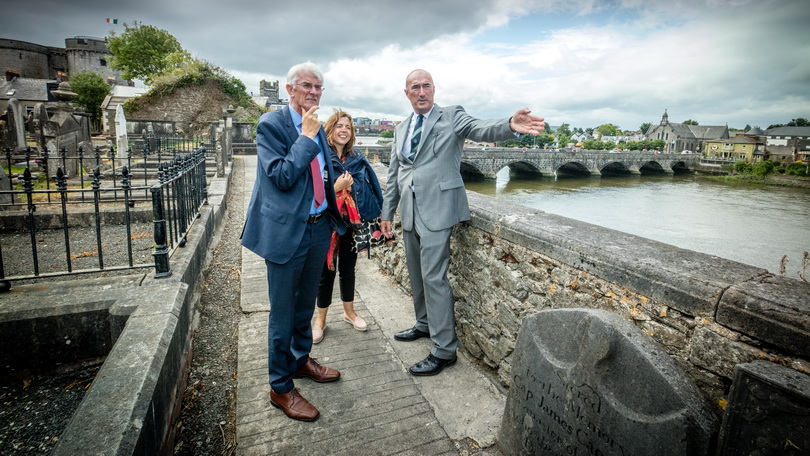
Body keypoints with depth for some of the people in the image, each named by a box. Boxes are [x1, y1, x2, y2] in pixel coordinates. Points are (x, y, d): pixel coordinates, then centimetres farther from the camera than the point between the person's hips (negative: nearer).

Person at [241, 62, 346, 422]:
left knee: (305, 305, 22)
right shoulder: (271, 124, -10)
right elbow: (282, 176, -21)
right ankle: (281, 388, 23)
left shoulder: (317, 128, 11)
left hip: (318, 227, 7)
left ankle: (301, 359, 43)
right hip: (287, 230, -7)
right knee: (283, 313, 6)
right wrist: (307, 137, -18)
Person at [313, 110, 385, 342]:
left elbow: (369, 190, 11)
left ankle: (349, 312, 34)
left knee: (348, 268, 16)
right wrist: (336, 187, -21)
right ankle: (321, 319, 25)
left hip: (352, 223, 4)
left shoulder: (357, 159, 5)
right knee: (327, 270, 7)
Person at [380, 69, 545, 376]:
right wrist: (387, 212, 16)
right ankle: (425, 324, 37)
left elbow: (482, 130, -20)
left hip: (437, 209, -7)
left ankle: (444, 349, 2)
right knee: (416, 273, 16)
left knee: (433, 276, -9)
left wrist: (510, 125, -41)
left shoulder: (451, 117, -1)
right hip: (409, 211, 7)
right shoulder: (401, 129, 16)